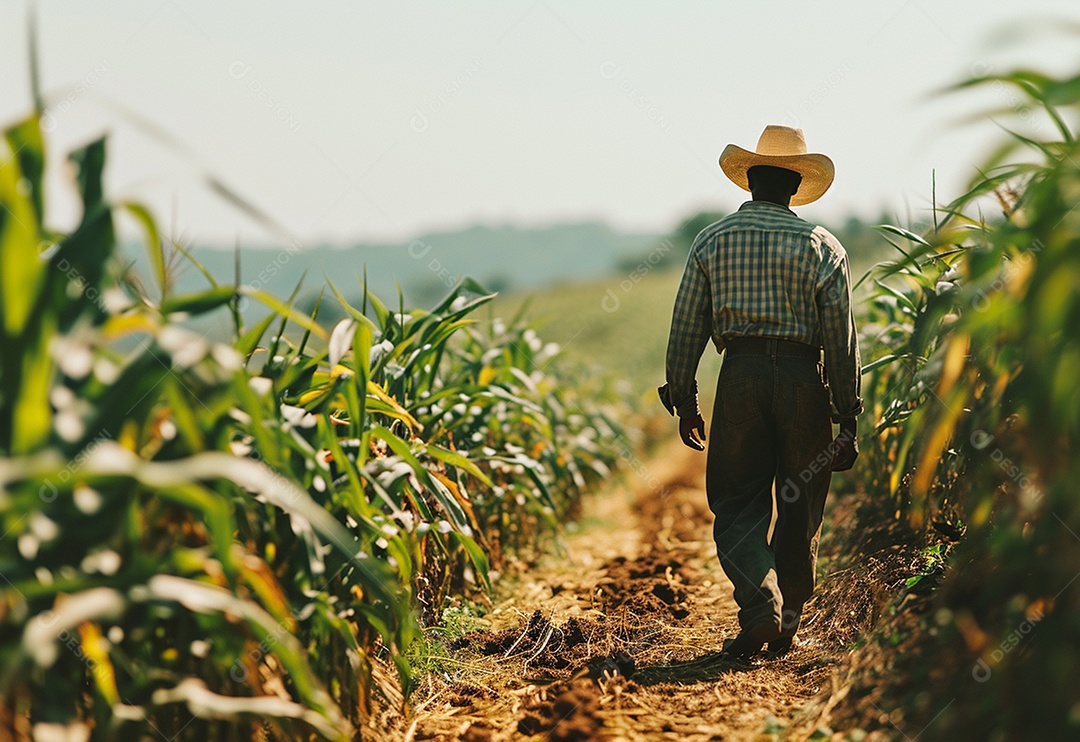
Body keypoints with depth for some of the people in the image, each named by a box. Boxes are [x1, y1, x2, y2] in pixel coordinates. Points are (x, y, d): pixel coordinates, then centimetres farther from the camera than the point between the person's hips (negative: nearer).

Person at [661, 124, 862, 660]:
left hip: (740, 375, 0)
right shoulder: (822, 248, 2)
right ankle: (785, 625, 19)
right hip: (803, 379, 0)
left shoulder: (711, 241, 4)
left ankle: (759, 607, -13)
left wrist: (684, 402, 12)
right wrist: (847, 419, 5)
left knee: (736, 504, 7)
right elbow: (841, 341, 0)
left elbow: (686, 328, 4)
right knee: (799, 508, 11)